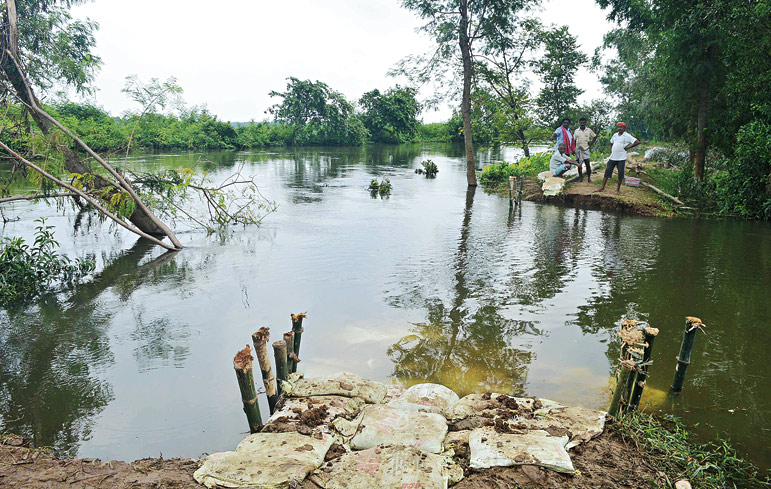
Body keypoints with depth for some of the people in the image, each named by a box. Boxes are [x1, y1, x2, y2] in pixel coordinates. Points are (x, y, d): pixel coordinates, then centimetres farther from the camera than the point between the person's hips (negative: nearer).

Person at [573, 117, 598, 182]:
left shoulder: (589, 130, 5)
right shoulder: (576, 131, 7)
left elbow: (595, 136, 14)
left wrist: (591, 143, 2)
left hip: (586, 149, -1)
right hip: (578, 149, 2)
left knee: (588, 163, -7)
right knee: (579, 164, 5)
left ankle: (589, 178, -1)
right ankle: (580, 176, 18)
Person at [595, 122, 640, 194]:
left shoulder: (627, 136, -7)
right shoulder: (615, 135, 10)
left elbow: (637, 142, -12)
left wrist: (628, 147, -12)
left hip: (621, 158, -5)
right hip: (613, 157, 5)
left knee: (620, 173, 0)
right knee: (607, 171, 2)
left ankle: (618, 188, 11)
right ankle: (602, 187, 7)